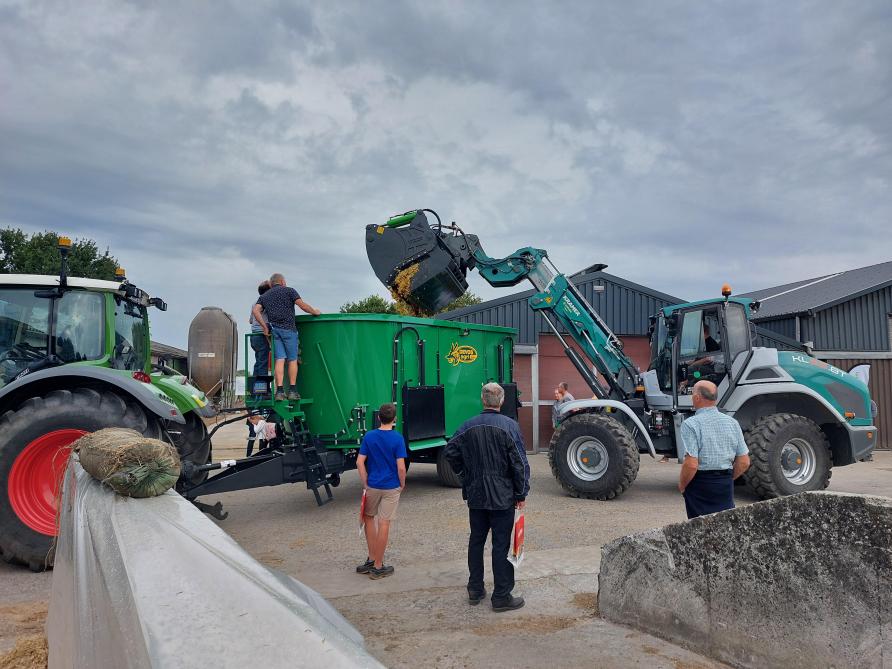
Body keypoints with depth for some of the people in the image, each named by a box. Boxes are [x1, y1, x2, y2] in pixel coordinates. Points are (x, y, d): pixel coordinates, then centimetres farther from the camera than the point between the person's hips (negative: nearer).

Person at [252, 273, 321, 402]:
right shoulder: (289, 291, 7)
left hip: (274, 329, 4)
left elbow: (256, 311, 3)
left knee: (280, 360, 0)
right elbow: (302, 305, -3)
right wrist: (315, 312, 12)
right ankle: (292, 391, 2)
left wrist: (264, 327, 5)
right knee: (292, 360, 3)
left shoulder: (264, 296, 19)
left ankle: (279, 391, -9)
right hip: (288, 328, -4)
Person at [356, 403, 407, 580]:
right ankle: (378, 566, 11)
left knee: (368, 517, 22)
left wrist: (365, 484, 3)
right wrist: (402, 485, 2)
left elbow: (360, 462, -4)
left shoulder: (369, 436, -2)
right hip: (391, 487, -2)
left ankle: (372, 558, 22)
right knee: (384, 523, 3)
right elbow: (401, 467, -14)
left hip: (372, 485, 2)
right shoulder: (397, 438, -10)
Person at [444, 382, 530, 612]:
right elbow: (520, 463, -12)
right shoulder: (509, 426, -12)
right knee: (501, 545, 2)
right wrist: (522, 493, -3)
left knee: (476, 541, 16)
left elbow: (450, 452, 5)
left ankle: (475, 590, 25)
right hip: (502, 497, -4)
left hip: (475, 496, 4)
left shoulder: (468, 426, 0)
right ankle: (501, 597, 9)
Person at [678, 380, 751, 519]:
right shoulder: (732, 422, 4)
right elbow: (744, 462, 6)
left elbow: (691, 464, -20)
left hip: (699, 486, -5)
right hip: (726, 486, 5)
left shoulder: (691, 424, -14)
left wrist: (682, 486, -5)